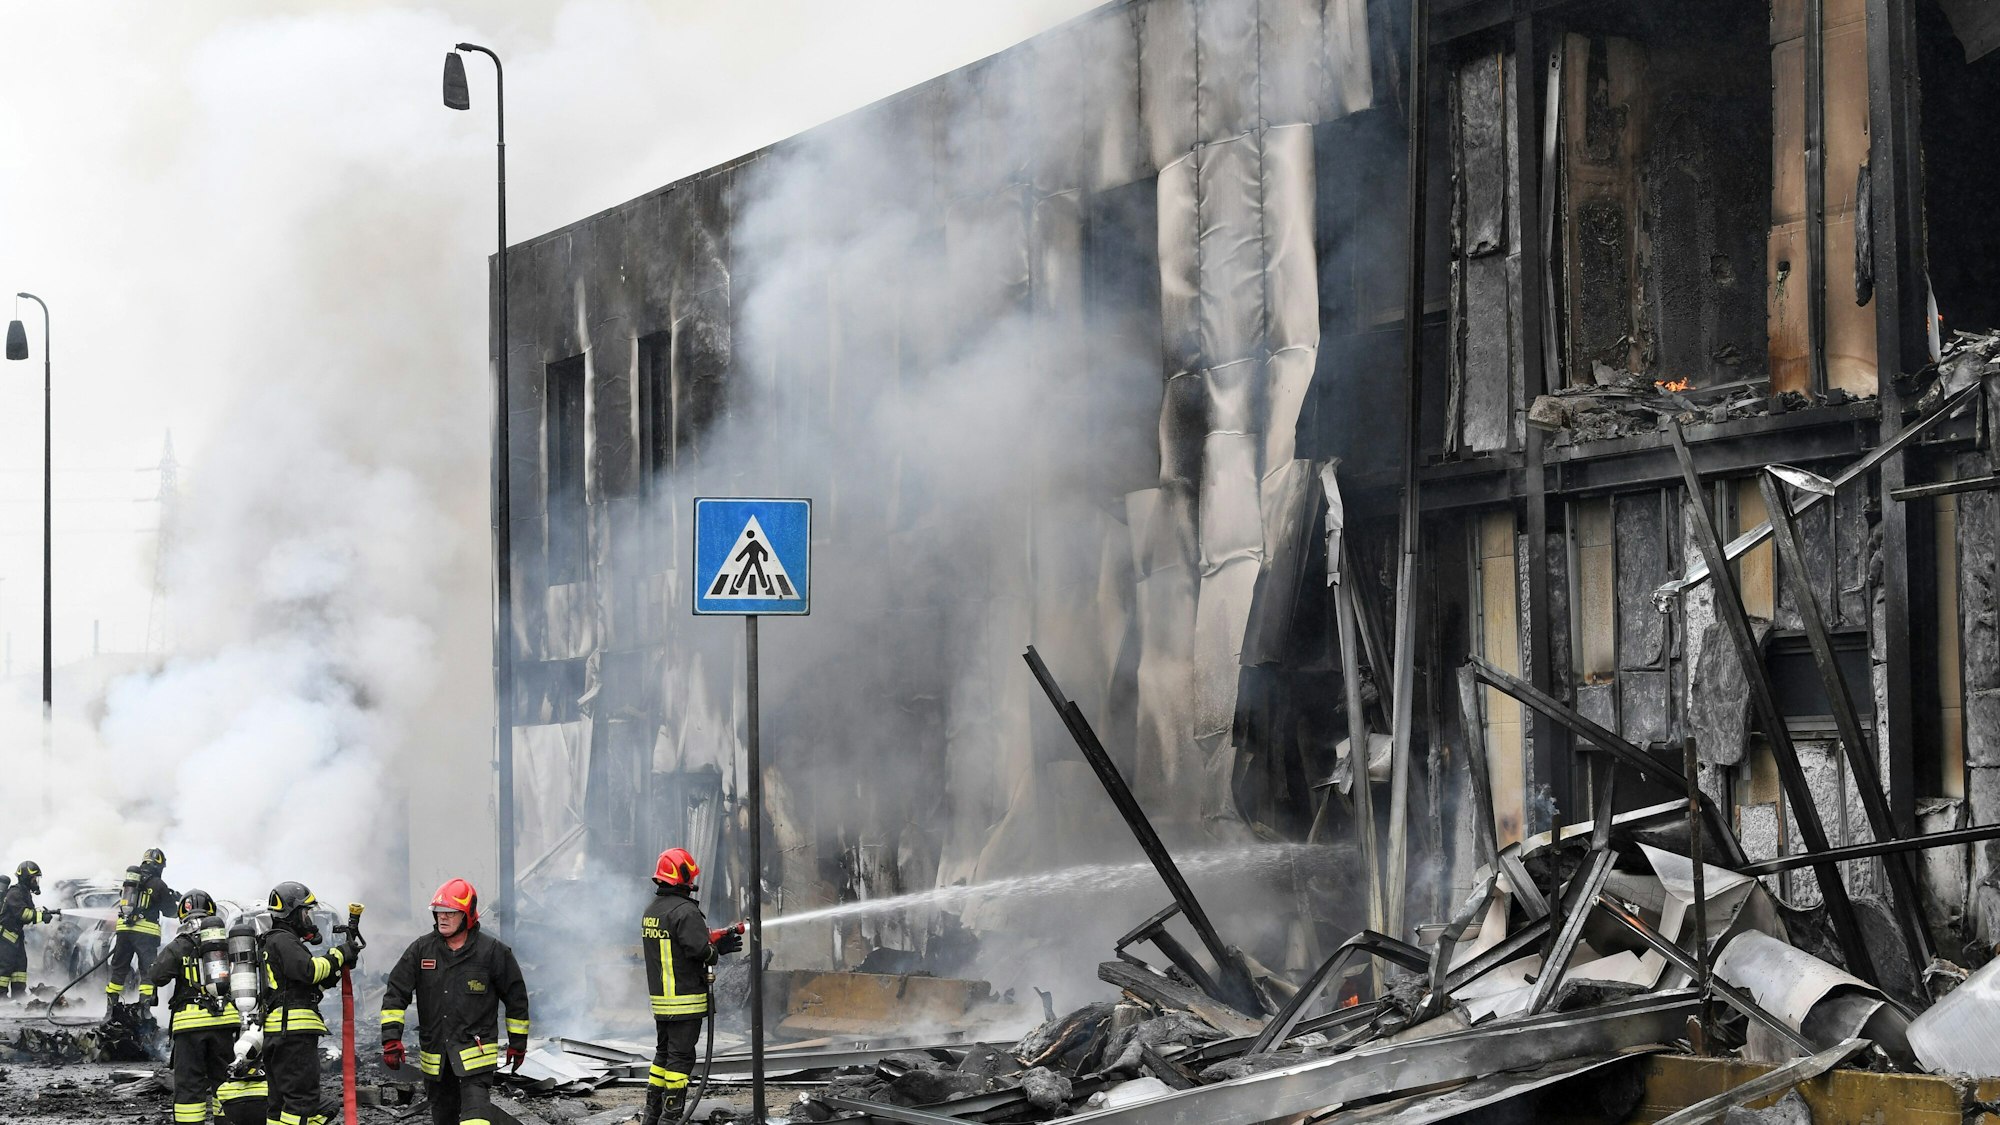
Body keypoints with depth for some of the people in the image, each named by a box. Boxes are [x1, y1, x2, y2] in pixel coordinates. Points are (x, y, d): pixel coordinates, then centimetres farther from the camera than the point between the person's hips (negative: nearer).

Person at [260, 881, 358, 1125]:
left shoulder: (274, 942, 27)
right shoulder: (283, 941, -7)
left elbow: (313, 984, 24)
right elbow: (309, 970, -22)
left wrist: (340, 966, 12)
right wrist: (340, 954, -10)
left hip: (276, 1034, 11)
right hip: (294, 1032, -11)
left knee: (281, 1101, 11)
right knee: (303, 1098, -13)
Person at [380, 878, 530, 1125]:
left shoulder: (493, 952, -6)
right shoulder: (421, 950, 2)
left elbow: (516, 998, 4)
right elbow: (395, 994, 2)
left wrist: (517, 1043, 8)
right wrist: (391, 1038, -8)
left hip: (475, 1054, -4)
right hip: (434, 1056, 4)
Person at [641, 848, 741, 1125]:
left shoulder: (650, 911, 13)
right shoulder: (685, 911, -17)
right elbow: (698, 948, -26)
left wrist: (715, 946, 10)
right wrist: (714, 951, -3)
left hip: (659, 998, 9)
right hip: (685, 1000, -9)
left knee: (663, 1053, 17)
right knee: (681, 1057, -4)